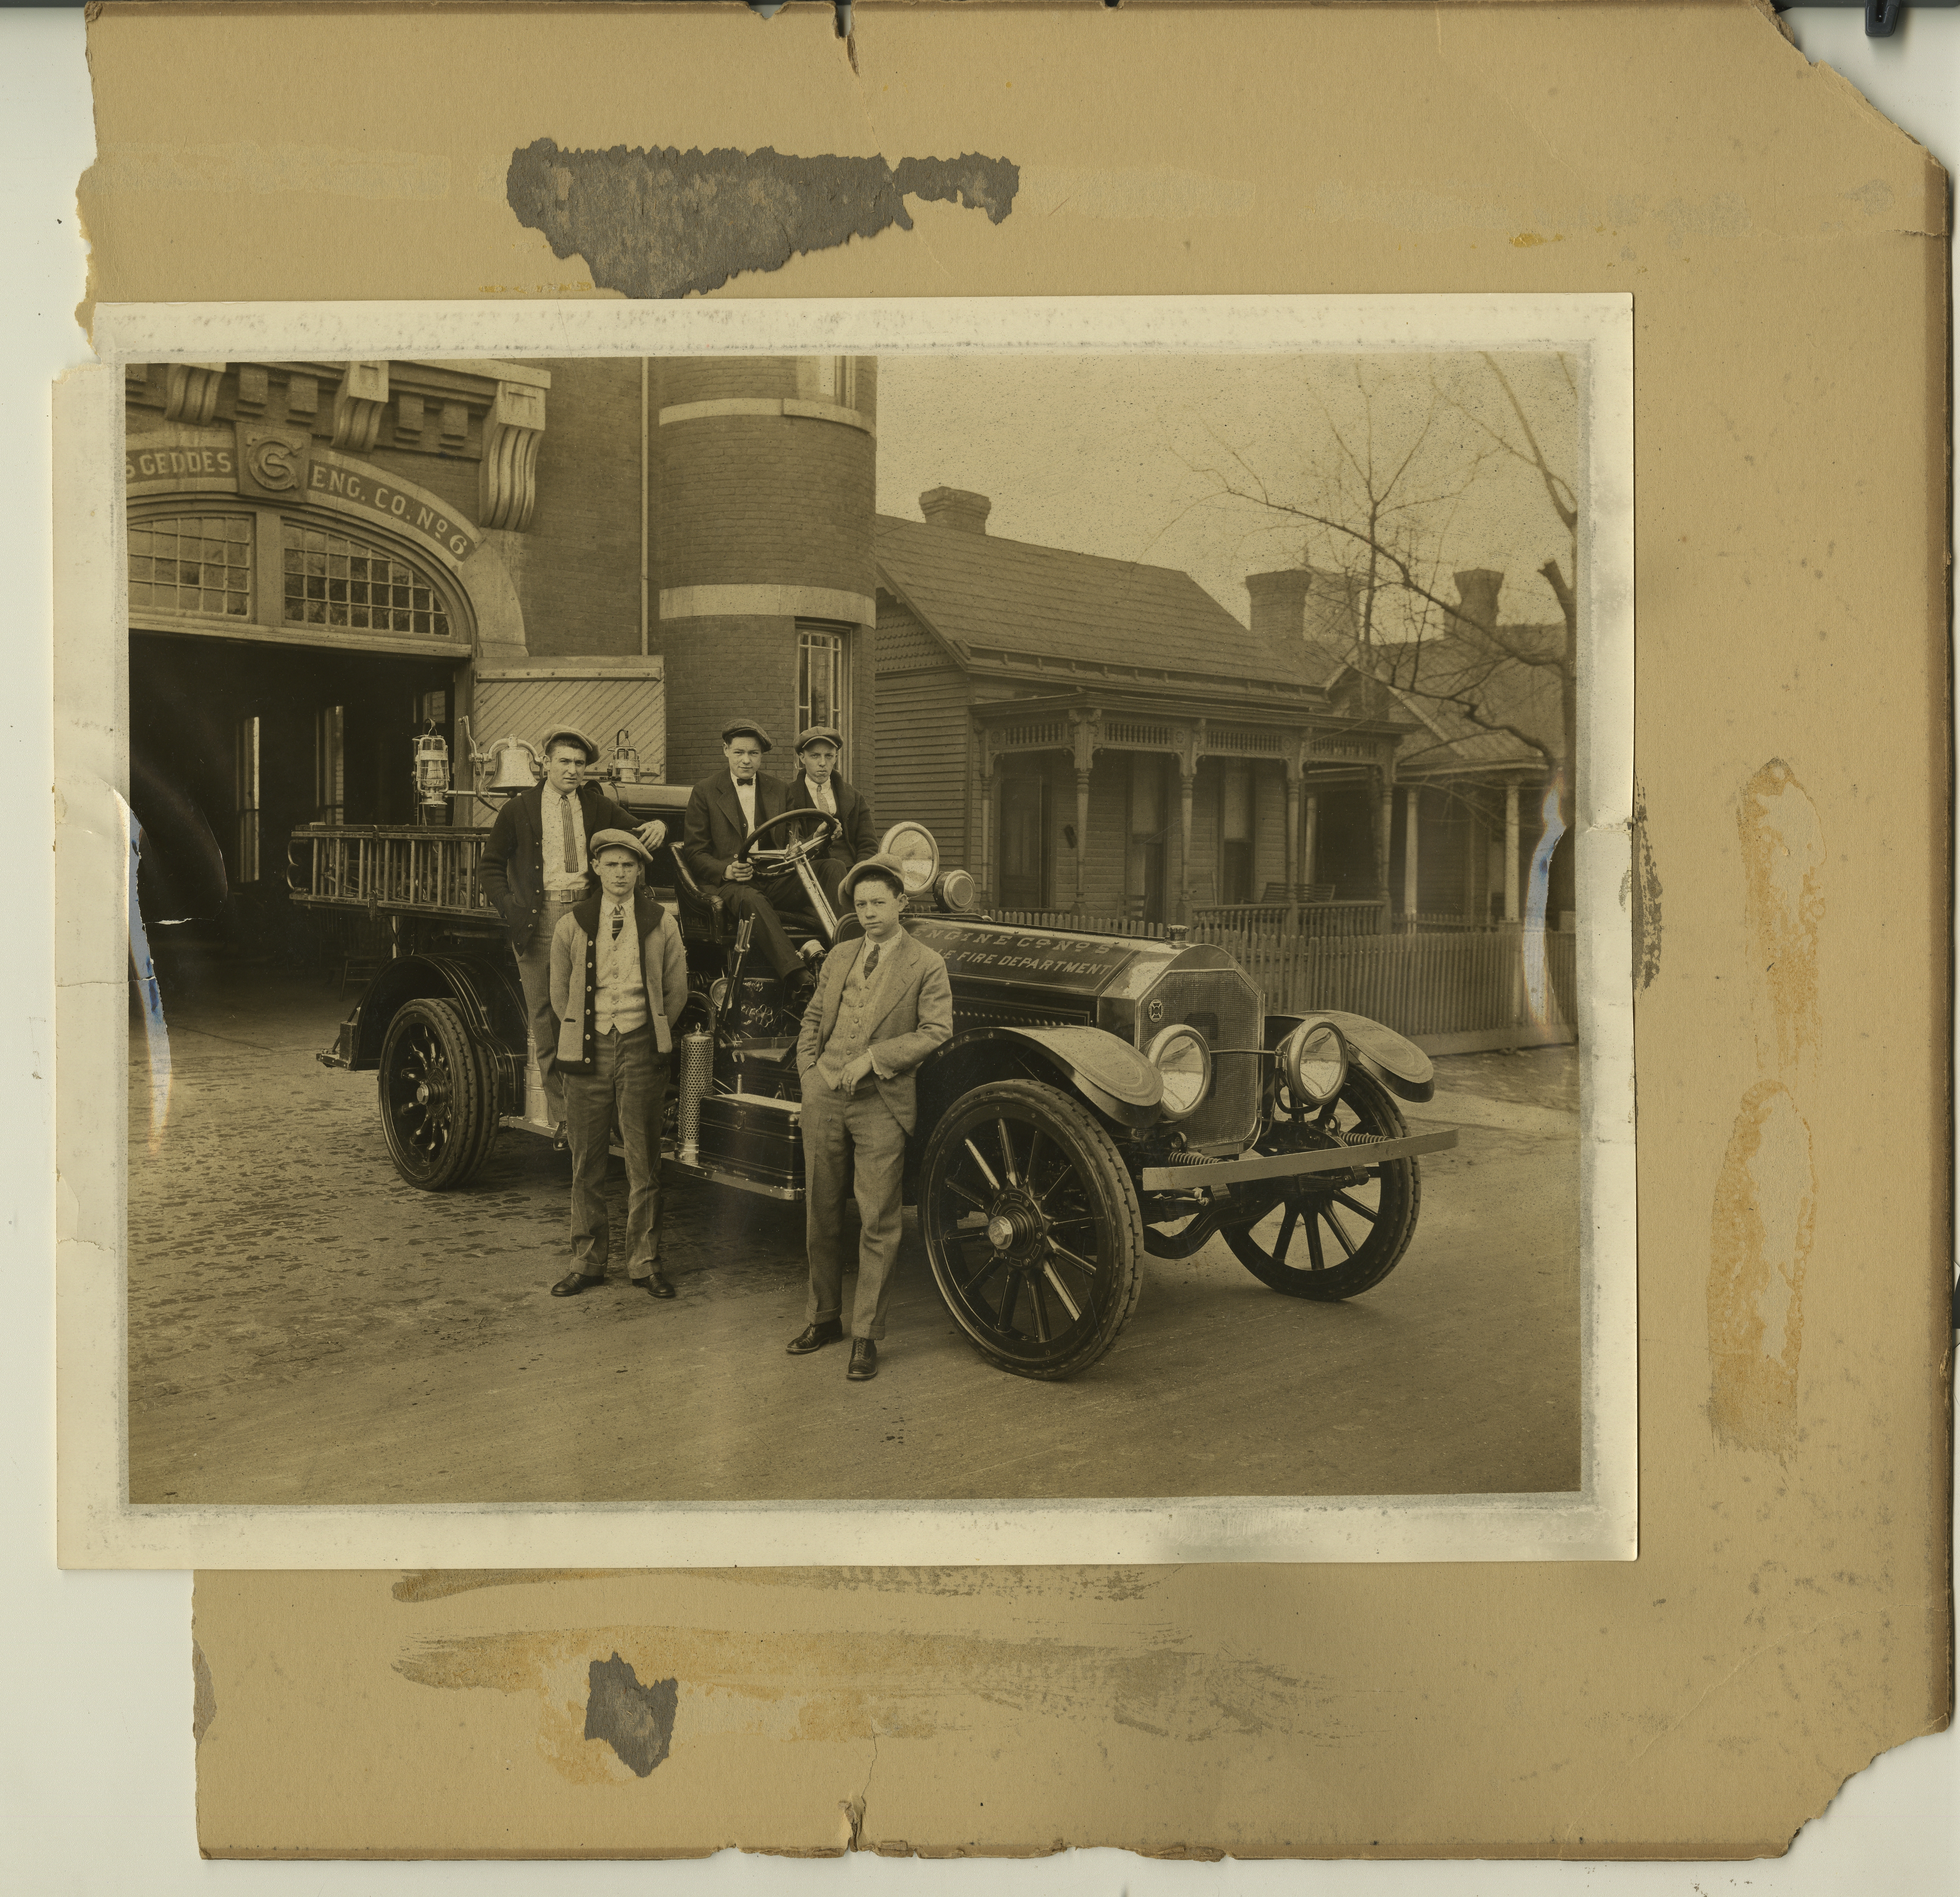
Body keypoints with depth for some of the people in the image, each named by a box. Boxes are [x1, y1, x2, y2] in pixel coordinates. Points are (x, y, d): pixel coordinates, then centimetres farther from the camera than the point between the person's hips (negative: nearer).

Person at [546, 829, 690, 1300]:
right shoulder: (572, 925, 5)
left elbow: (676, 989, 10)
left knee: (643, 1162, 2)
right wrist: (585, 1034, 10)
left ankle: (645, 1261, 12)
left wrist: (652, 1036, 9)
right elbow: (560, 993, 13)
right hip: (588, 1049, 1)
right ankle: (587, 1261, 16)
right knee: (587, 1163, 6)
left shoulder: (661, 923, 4)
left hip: (640, 1048, -1)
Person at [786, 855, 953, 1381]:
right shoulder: (839, 957, 15)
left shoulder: (926, 965, 0)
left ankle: (866, 1336, 5)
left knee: (878, 1223, -4)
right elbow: (812, 1018, 19)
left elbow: (936, 1031, -9)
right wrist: (810, 1068, 4)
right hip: (824, 1099, 5)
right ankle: (823, 1317, 27)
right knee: (820, 1214, 12)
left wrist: (873, 1058, -15)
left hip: (881, 1104, -5)